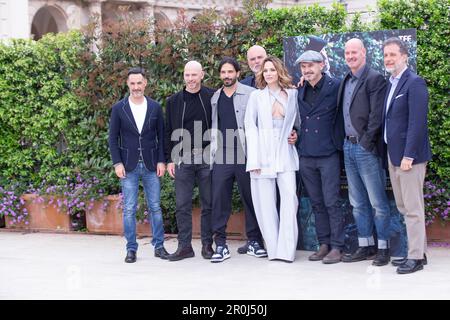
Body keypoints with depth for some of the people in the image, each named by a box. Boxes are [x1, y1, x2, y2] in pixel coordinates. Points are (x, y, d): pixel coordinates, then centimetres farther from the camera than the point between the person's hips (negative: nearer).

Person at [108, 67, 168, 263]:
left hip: (151, 165, 1)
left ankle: (159, 246, 15)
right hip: (129, 166, -1)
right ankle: (131, 249, 9)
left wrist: (161, 161, -1)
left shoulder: (155, 107, 4)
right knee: (129, 209, 1)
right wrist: (117, 163, -6)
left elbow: (161, 136, 6)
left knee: (155, 207, 5)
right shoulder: (119, 108, 1)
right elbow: (113, 138, 2)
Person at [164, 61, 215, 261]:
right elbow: (169, 132, 9)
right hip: (183, 159, 2)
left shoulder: (212, 98, 2)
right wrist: (170, 159, 3)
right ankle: (184, 246, 9)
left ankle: (207, 244, 14)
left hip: (207, 158, -1)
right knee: (182, 205, 2)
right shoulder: (174, 101, 8)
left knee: (208, 204, 4)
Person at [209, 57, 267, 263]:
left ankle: (254, 242, 14)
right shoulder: (215, 98, 15)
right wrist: (212, 154, 13)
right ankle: (220, 245, 4)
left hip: (245, 156, -3)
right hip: (222, 158, 3)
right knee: (219, 201, -1)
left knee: (251, 199, 4)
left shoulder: (250, 94, 2)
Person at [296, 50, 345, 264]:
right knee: (316, 203, 10)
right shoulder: (299, 92, 10)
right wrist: (294, 134, 9)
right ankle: (324, 244, 18)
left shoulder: (335, 87, -5)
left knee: (332, 202, -5)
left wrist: (339, 143, -4)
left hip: (328, 154, -5)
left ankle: (337, 247, 2)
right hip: (306, 155, 5)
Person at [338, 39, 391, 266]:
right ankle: (365, 246, 19)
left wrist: (366, 143, -14)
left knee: (378, 202, -1)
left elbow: (376, 115, -13)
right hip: (349, 147, 7)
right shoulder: (346, 80, 14)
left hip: (367, 148, -7)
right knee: (358, 203, 12)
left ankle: (383, 247, 8)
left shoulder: (375, 79, -9)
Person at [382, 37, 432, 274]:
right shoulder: (391, 84, 15)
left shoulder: (414, 83, -12)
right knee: (404, 208, 13)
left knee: (413, 208, -4)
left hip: (409, 155, -9)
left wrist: (408, 155, -21)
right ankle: (418, 251, 22)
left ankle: (416, 257, 3)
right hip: (394, 155, 9)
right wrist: (390, 153, 11)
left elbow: (417, 122, -18)